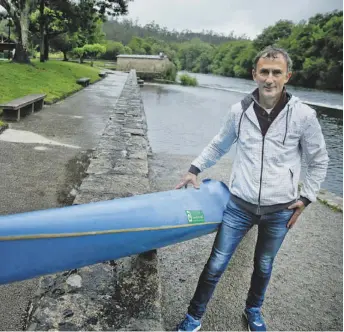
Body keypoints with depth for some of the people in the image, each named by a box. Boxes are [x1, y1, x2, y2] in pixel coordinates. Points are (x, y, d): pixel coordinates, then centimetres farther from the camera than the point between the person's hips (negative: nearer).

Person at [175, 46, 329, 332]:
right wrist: (195, 170, 8)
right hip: (239, 205, 0)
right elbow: (219, 145, 13)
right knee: (216, 265, 6)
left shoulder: (303, 115, -9)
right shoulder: (239, 111, -5)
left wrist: (305, 198, 0)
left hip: (279, 211, 0)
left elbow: (319, 161, 4)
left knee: (263, 267, 20)